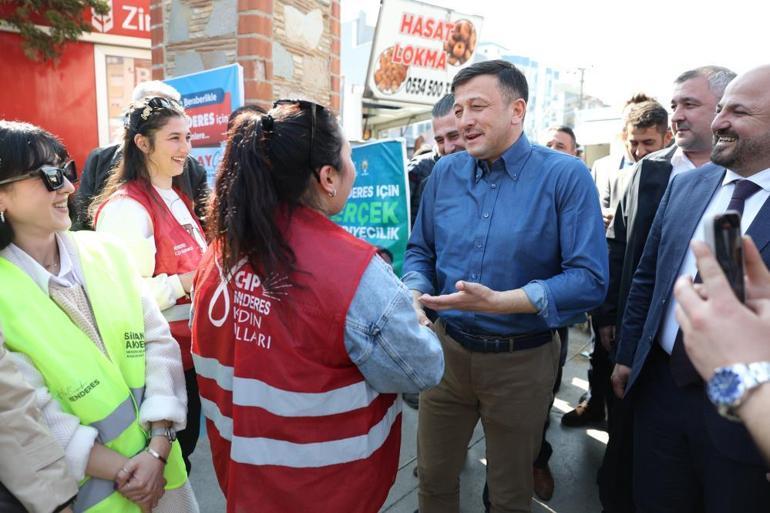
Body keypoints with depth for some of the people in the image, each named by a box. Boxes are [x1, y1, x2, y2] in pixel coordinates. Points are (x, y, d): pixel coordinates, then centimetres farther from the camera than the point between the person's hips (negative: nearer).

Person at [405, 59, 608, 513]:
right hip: (447, 348, 4)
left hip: (522, 359, -3)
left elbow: (590, 280, -18)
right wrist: (414, 296, -14)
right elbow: (420, 250, 8)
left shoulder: (566, 176, -13)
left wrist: (498, 302, -28)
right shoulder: (445, 172, 0)